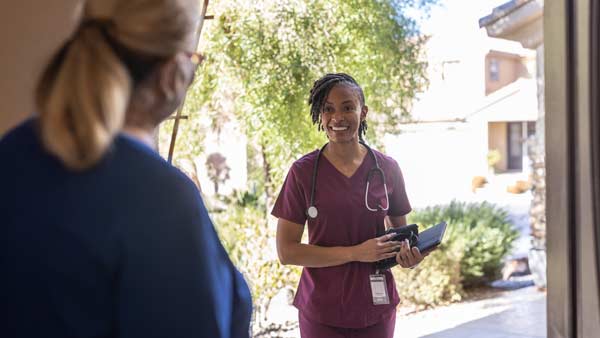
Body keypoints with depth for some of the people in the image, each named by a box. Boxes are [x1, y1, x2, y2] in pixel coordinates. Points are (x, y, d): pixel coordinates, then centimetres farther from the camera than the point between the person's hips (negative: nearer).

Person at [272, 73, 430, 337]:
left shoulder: (387, 169, -2)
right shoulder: (303, 171, -8)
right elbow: (286, 251, -10)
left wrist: (408, 253, -13)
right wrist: (356, 252, -19)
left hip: (377, 307, 2)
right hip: (321, 311, -2)